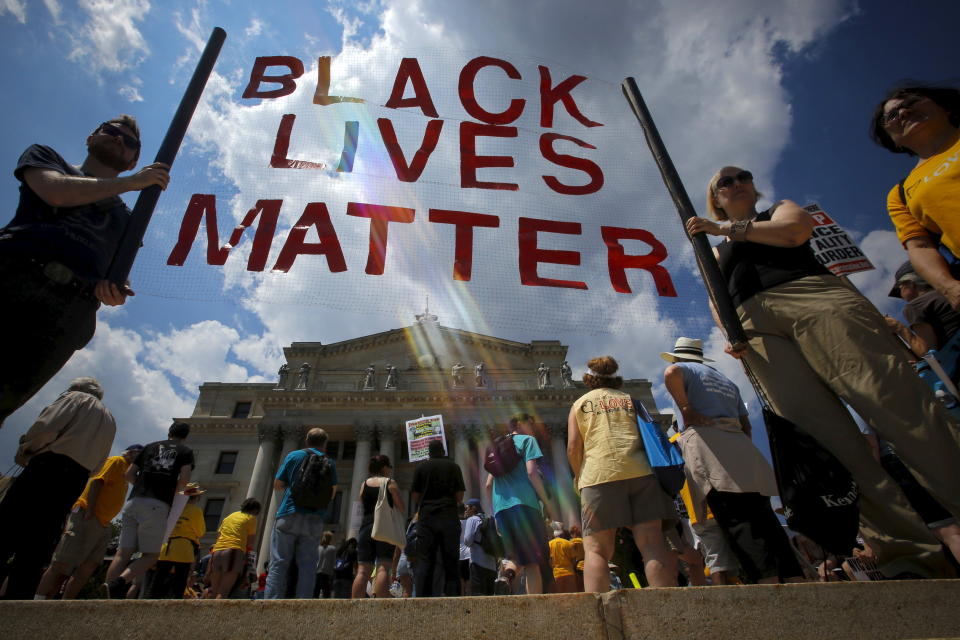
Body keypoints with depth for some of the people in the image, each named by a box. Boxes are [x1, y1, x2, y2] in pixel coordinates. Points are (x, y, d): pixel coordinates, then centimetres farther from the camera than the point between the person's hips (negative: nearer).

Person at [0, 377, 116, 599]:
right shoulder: (110, 420, 27)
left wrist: (24, 451, 6)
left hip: (48, 468, -6)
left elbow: (47, 426, -7)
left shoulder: (75, 398, 10)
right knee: (36, 546, 8)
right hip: (76, 481, 6)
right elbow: (96, 466, 19)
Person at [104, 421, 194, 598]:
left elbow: (129, 474, 19)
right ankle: (121, 581, -22)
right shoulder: (185, 451, 11)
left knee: (124, 552, 3)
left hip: (134, 502, 4)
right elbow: (184, 479, -2)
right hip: (157, 505, -4)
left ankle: (108, 598, -7)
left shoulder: (150, 447, 22)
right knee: (151, 555, 4)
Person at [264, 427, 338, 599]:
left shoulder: (293, 456, 8)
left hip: (288, 515, -1)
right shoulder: (329, 462, 10)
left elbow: (277, 485, 11)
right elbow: (332, 493, 9)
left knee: (278, 564, -1)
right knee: (307, 566, 2)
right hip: (314, 518, 1)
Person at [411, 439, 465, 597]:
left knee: (424, 560, 0)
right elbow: (460, 496, 4)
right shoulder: (453, 466, 6)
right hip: (449, 516, 0)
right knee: (450, 561, 3)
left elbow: (414, 497, 5)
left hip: (426, 516, 0)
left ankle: (421, 596, -8)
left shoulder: (421, 467, 6)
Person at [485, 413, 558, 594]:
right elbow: (531, 471, -8)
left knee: (517, 559, 13)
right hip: (524, 503, -6)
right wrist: (548, 503, -5)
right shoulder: (527, 440, 9)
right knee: (535, 560, -6)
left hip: (501, 508, 7)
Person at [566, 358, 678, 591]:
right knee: (652, 543, -3)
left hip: (598, 474, -2)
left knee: (596, 550, -4)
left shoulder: (580, 403, 17)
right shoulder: (630, 400, 24)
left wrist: (578, 476, 20)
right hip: (640, 470, 2)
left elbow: (573, 446, 6)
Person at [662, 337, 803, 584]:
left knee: (737, 524, -13)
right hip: (739, 445, 7)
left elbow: (670, 373, -14)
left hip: (705, 443, -7)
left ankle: (769, 583, -20)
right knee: (763, 519, 5)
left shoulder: (685, 368, 12)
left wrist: (685, 409, -8)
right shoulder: (727, 381, 34)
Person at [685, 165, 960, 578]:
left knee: (894, 397, -21)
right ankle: (907, 555, -17)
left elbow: (797, 230, 4)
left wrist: (727, 228, 7)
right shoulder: (717, 252, 33)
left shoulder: (780, 209, 29)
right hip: (755, 324, 1)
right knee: (819, 430, -15)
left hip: (813, 295, -1)